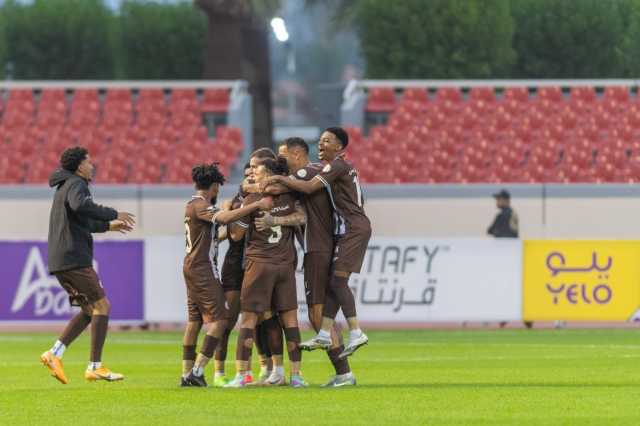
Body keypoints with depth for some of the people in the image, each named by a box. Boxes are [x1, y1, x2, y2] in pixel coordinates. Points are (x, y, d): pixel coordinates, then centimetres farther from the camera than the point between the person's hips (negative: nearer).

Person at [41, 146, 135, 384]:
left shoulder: (64, 188, 24)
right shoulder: (76, 184, -8)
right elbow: (80, 206, -32)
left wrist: (108, 226, 39)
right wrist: (114, 214, -23)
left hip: (59, 262, 10)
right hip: (74, 259, -10)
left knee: (89, 310, 13)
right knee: (101, 305, -7)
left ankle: (54, 354, 2)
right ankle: (95, 367, -10)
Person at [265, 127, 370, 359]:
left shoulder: (337, 166, -12)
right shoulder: (342, 167, 18)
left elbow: (309, 187, -23)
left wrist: (279, 179, -19)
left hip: (353, 228, -10)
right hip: (349, 229, 10)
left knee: (337, 281, -13)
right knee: (334, 282, 6)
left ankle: (356, 333, -16)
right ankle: (325, 334, 3)